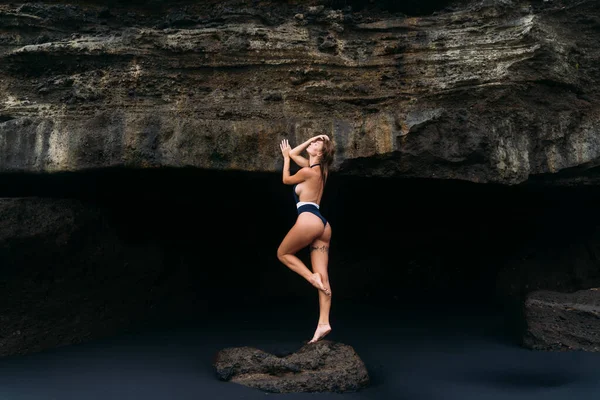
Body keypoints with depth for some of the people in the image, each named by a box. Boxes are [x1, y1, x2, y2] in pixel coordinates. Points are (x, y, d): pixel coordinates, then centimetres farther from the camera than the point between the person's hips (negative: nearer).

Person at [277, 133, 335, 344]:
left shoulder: (308, 171, -6)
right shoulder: (319, 168, 18)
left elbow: (286, 179, 12)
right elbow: (294, 153, 31)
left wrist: (285, 157, 22)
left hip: (309, 220, -9)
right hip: (323, 224, 9)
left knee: (282, 253, 15)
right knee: (324, 277, 1)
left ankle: (312, 277, -4)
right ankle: (323, 323, -2)